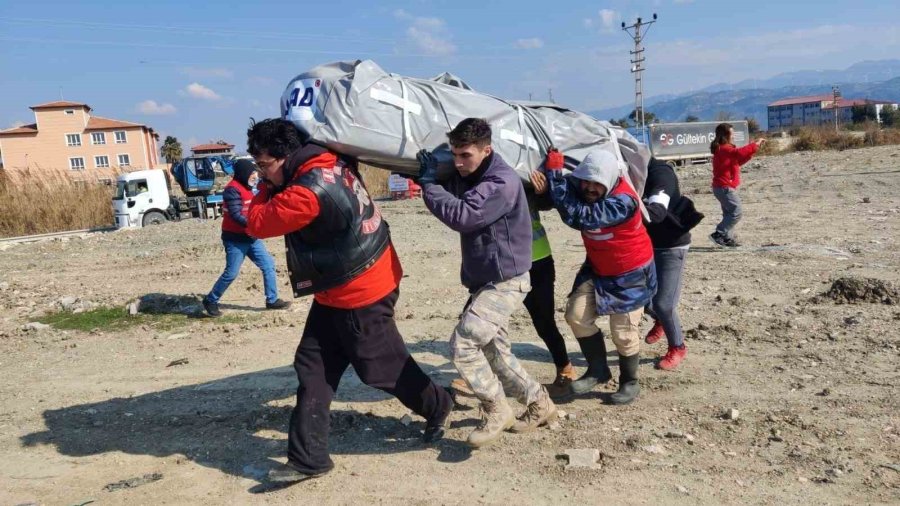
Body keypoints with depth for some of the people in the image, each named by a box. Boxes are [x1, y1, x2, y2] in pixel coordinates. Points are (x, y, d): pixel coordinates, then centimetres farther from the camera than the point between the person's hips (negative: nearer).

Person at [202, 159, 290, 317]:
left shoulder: (247, 188, 13)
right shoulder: (233, 189, -16)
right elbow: (236, 216, -24)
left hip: (251, 237, 9)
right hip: (235, 239, -9)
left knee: (268, 265, 6)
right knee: (231, 273, -4)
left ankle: (272, 300, 14)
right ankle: (210, 301, 15)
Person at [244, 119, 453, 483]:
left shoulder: (308, 192, -28)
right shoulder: (332, 165, 1)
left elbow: (257, 223, -16)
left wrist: (268, 187, -3)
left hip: (360, 297, -10)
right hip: (337, 294, 10)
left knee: (384, 367, 10)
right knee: (312, 368, 8)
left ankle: (438, 408, 36)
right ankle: (308, 458, 15)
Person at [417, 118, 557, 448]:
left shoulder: (502, 182, -21)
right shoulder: (464, 177, 8)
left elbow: (462, 216, -29)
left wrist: (429, 182, -20)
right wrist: (428, 177, -2)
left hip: (506, 281, -9)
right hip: (483, 281, 10)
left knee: (463, 343, -16)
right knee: (494, 351, 14)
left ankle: (496, 411, 1)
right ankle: (539, 404, 31)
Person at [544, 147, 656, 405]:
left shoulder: (623, 201, -33)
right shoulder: (582, 188, -10)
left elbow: (578, 216, -43)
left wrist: (555, 171, -41)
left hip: (630, 274, -6)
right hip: (597, 269, 7)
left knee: (623, 331, -1)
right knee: (577, 315, -4)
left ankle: (630, 382, 23)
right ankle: (598, 371, 13)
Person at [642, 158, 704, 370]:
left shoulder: (660, 173, -26)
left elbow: (657, 212, -40)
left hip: (671, 247, -6)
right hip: (646, 244, 6)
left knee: (663, 303, -7)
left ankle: (678, 348, 18)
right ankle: (660, 321, 43)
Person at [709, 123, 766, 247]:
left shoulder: (721, 149, 16)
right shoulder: (725, 149, -16)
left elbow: (738, 161, 20)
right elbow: (739, 152, -33)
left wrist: (752, 149, 9)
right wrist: (755, 144, -21)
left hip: (722, 187, 11)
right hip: (725, 187, -11)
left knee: (729, 213, 14)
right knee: (736, 212, -10)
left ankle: (728, 238, 16)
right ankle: (718, 234, -12)